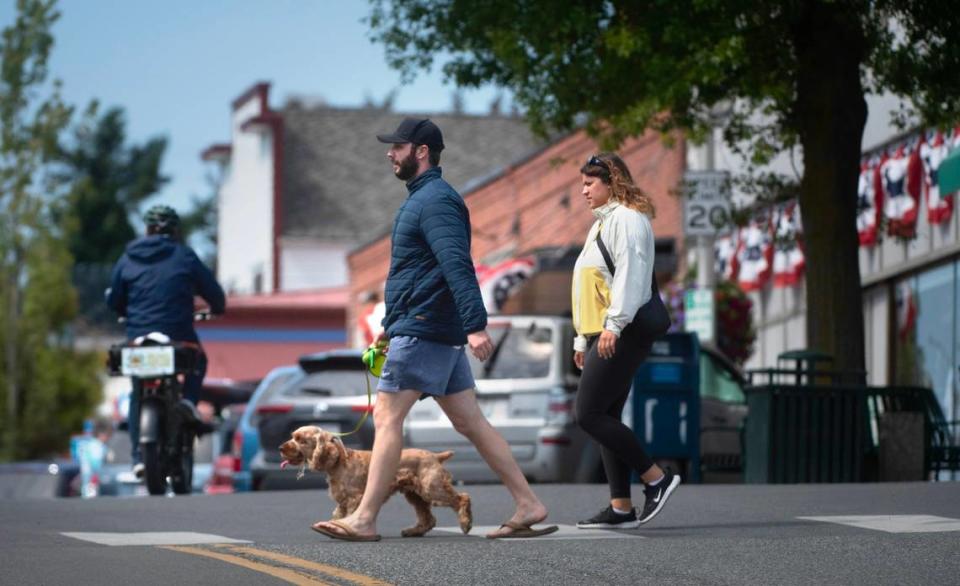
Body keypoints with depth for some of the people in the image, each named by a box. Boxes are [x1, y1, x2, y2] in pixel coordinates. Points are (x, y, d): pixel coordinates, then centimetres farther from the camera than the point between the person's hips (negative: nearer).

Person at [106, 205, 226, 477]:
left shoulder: (128, 260, 7)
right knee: (197, 365, 30)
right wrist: (218, 307, 28)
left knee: (138, 397, 15)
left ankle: (138, 455, 5)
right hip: (178, 337, -2)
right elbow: (213, 291, 5)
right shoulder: (184, 257, 1)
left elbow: (114, 300, 12)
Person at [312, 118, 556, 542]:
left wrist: (475, 325, -33)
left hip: (422, 332, -10)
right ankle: (528, 506, 7)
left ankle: (364, 519, -7)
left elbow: (458, 267, -24)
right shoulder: (422, 197, 21)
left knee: (386, 418, -8)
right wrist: (391, 325, 30)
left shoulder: (434, 200, -12)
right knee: (470, 422, 8)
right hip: (441, 334, 10)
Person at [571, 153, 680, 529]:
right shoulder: (602, 223, 24)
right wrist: (582, 339, 24)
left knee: (589, 414, -14)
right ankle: (621, 508, 6)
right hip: (602, 336, 10)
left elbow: (630, 273, -19)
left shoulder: (627, 219, -7)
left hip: (623, 334, -10)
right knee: (605, 419, 6)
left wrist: (614, 324, -26)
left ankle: (656, 478, -8)